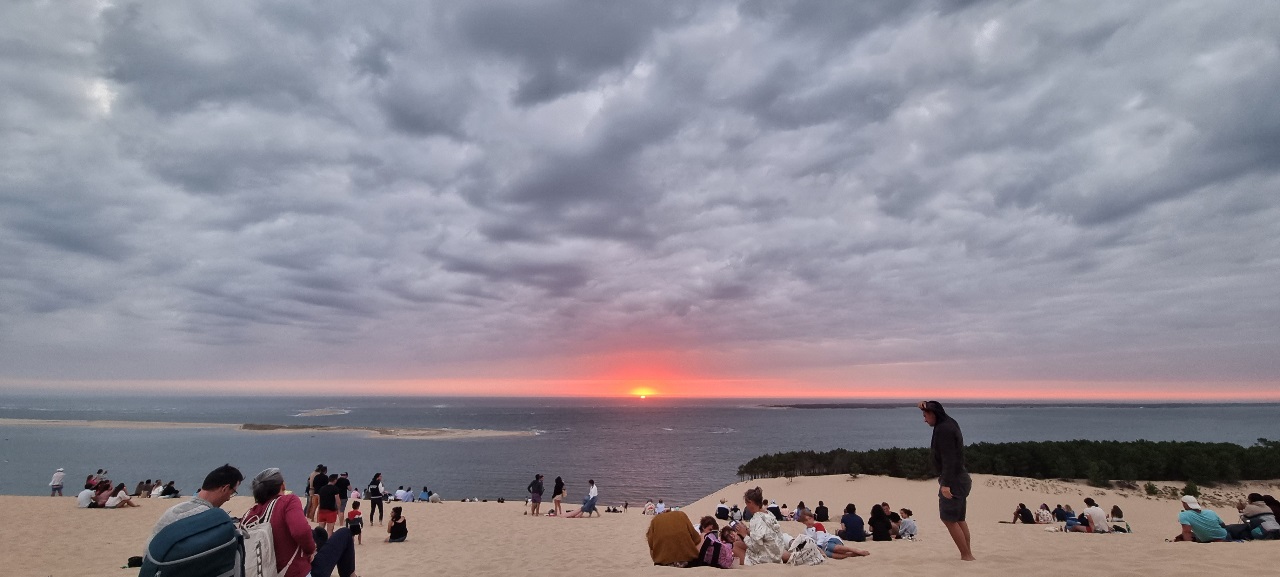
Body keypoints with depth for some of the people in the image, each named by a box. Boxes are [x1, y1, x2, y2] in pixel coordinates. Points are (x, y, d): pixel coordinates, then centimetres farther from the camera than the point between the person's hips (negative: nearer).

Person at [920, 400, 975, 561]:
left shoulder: (943, 429, -19)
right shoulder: (950, 423, 9)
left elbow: (949, 458, -25)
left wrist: (946, 484, -26)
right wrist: (926, 405, 12)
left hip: (953, 480, -10)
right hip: (960, 478, 10)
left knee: (949, 519, -5)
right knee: (959, 519, 15)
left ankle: (966, 555, -2)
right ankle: (968, 555, 20)